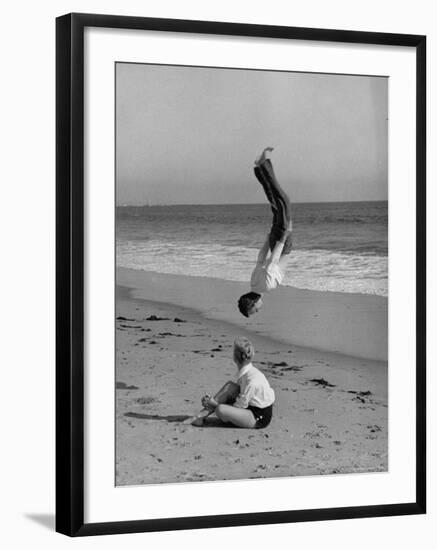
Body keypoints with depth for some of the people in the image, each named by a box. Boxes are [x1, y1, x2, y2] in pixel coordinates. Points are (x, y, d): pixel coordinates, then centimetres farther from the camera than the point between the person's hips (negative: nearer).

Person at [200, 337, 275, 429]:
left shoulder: (251, 380, -26)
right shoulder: (245, 373, 4)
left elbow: (241, 405, -19)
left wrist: (216, 405, -12)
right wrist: (215, 402, 3)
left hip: (260, 419, -10)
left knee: (220, 410, -28)